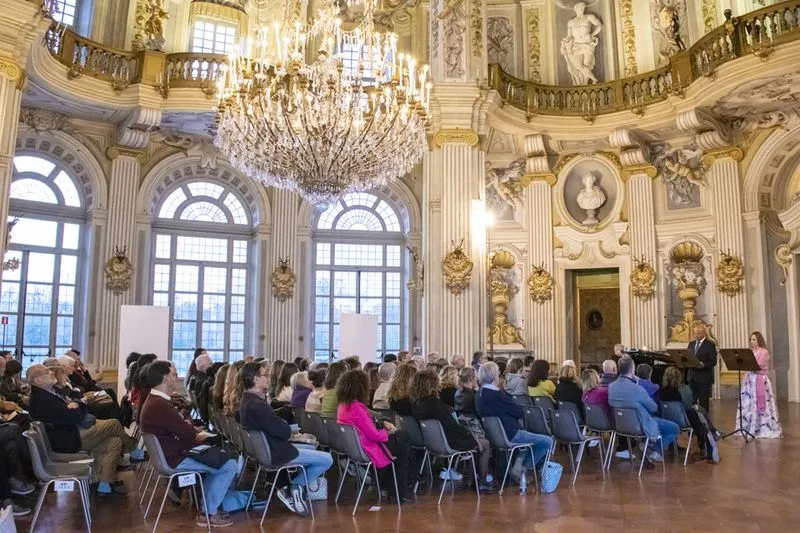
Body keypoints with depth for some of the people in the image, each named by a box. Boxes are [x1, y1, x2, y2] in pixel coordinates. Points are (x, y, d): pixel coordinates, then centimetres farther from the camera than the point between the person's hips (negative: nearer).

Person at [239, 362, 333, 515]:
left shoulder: (247, 401, 3)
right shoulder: (258, 406, -29)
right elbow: (286, 432, -24)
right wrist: (285, 424, -5)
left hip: (265, 449, 10)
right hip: (276, 453, -10)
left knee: (311, 447, 27)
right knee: (327, 459, -4)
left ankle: (295, 489, 18)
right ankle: (293, 488, 4)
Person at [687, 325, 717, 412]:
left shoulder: (710, 345, -4)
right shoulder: (691, 344, 13)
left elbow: (713, 362, -10)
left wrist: (704, 364, -26)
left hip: (704, 377, -5)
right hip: (692, 377, 5)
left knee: (703, 402, 2)